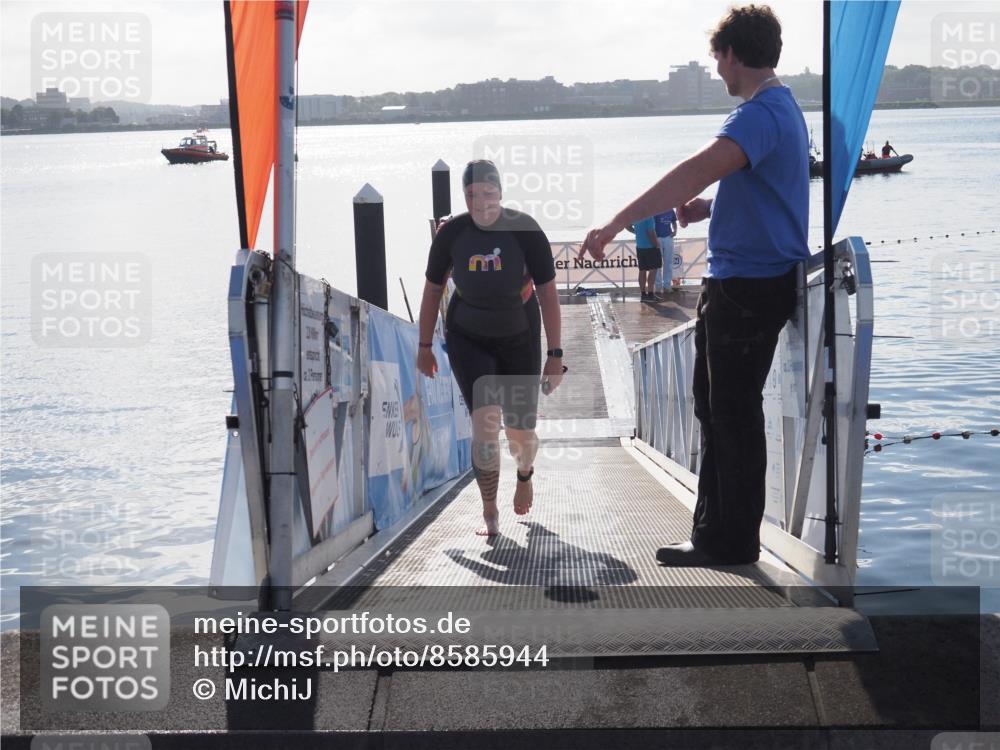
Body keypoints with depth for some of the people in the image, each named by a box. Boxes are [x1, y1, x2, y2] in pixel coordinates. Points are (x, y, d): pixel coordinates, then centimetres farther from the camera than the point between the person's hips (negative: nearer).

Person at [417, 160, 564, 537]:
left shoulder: (525, 230, -17)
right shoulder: (451, 233, -12)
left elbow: (548, 294, -12)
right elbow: (432, 289, 1)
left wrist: (555, 354, -13)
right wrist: (425, 346, 4)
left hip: (518, 340, 0)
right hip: (467, 339, 0)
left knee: (521, 433, 4)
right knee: (485, 421, -18)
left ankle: (525, 475, 42)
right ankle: (489, 513, -4)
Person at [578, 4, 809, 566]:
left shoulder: (760, 114, -18)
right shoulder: (780, 108, 16)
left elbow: (698, 170, -33)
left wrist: (618, 222, -37)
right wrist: (710, 207, 8)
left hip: (751, 285, -10)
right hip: (736, 282, 10)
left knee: (734, 413, -1)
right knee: (715, 405, 15)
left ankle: (733, 541, 11)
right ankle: (715, 531, 24)